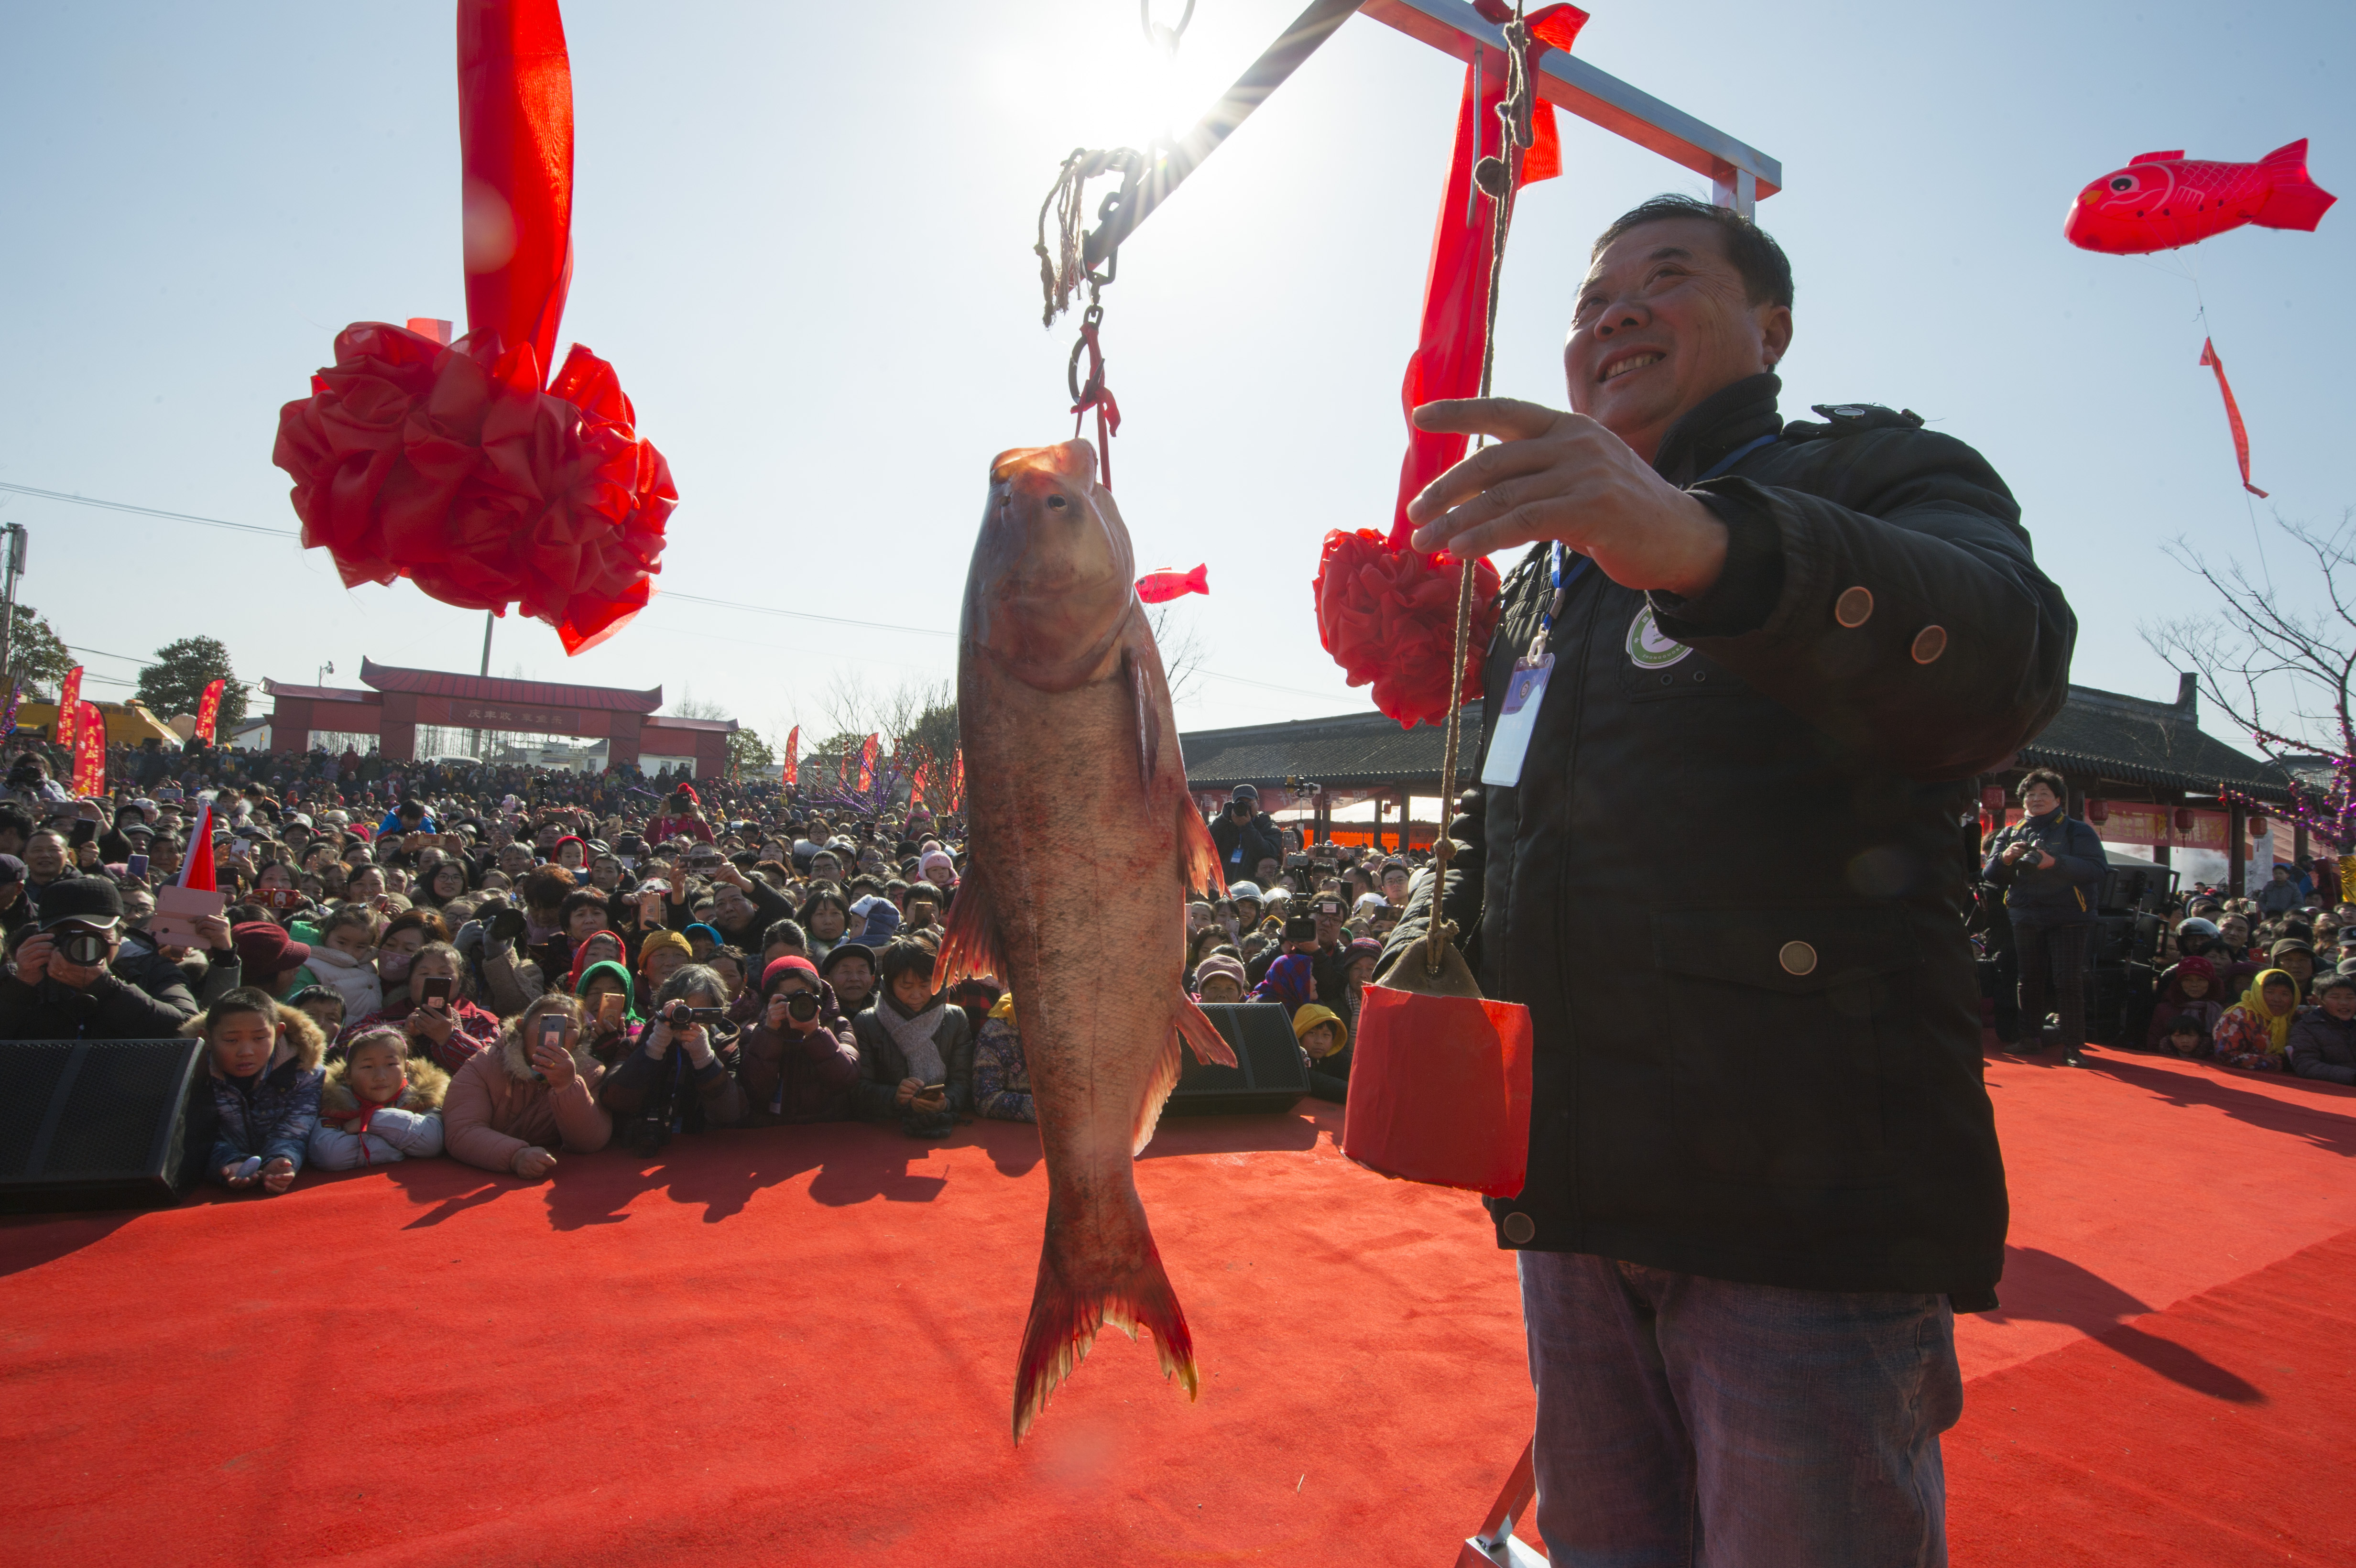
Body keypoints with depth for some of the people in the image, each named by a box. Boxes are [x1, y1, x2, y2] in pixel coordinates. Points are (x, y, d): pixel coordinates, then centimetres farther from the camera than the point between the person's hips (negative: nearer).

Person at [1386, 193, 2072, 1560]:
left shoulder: (1884, 473, 1)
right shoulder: (1550, 571, 20)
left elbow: (2005, 655, -24)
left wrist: (1704, 544, -41)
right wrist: (1441, 935, 6)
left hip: (1812, 1204, -6)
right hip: (1572, 1195, 6)